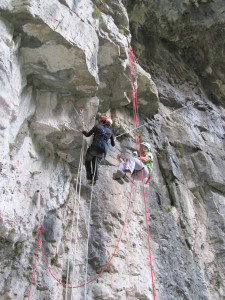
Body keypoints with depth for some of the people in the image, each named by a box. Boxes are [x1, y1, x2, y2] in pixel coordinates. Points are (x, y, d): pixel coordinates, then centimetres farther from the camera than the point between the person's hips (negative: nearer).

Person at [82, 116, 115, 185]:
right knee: (94, 159, 34)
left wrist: (83, 131, 34)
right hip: (103, 151, 4)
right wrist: (113, 140, 45)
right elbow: (113, 144, 23)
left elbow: (87, 135, 13)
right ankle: (95, 178, 24)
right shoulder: (110, 132, 18)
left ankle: (90, 178, 12)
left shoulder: (97, 127, 9)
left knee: (87, 160, 24)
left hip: (94, 148, -4)